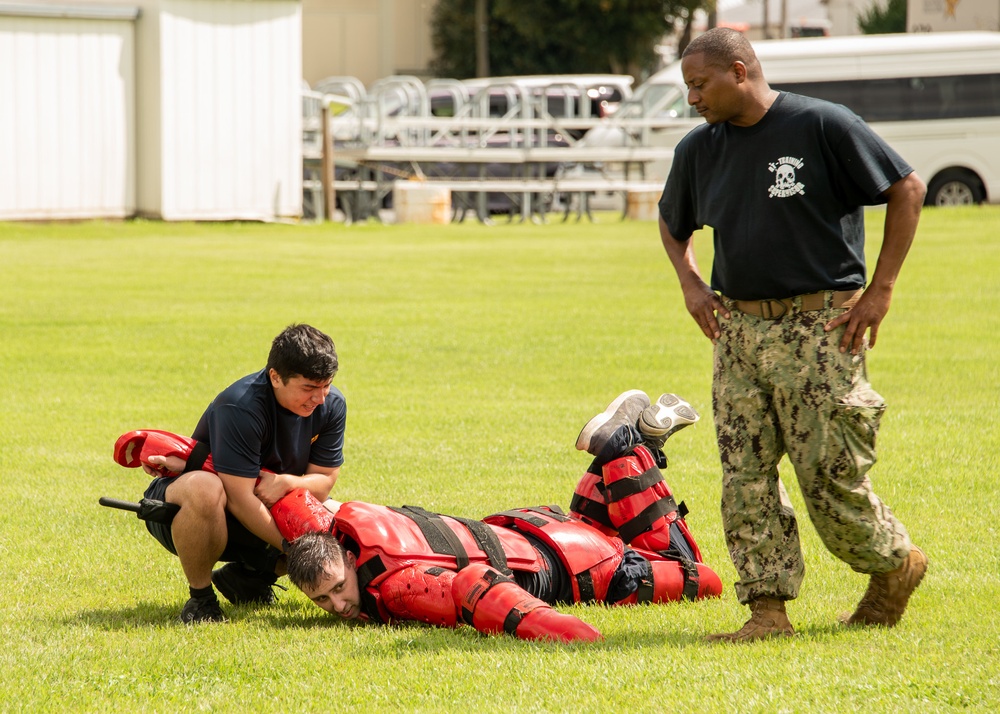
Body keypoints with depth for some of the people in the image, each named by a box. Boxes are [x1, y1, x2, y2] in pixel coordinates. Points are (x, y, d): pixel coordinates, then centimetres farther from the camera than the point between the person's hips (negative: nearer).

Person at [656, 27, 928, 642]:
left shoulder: (823, 125, -8)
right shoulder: (699, 150, 11)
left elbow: (908, 188, -3)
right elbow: (674, 223, 30)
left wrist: (881, 289, -6)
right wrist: (690, 285, 12)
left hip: (820, 328, -6)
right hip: (737, 329, 6)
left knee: (830, 475, -5)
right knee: (745, 475, -2)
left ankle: (897, 563, 20)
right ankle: (769, 608, 2)